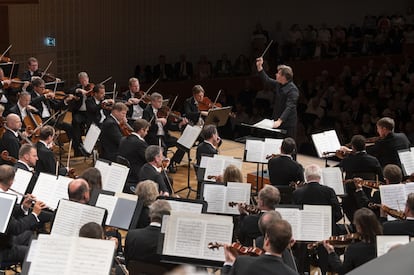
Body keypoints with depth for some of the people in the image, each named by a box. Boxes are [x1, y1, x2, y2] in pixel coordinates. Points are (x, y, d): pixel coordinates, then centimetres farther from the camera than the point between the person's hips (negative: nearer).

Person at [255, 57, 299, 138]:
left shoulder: (292, 89, -19)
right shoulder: (278, 84, 6)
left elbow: (289, 107, -27)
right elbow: (266, 80, 20)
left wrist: (280, 121, -36)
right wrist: (259, 67, 12)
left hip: (288, 124, -8)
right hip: (278, 120, 8)